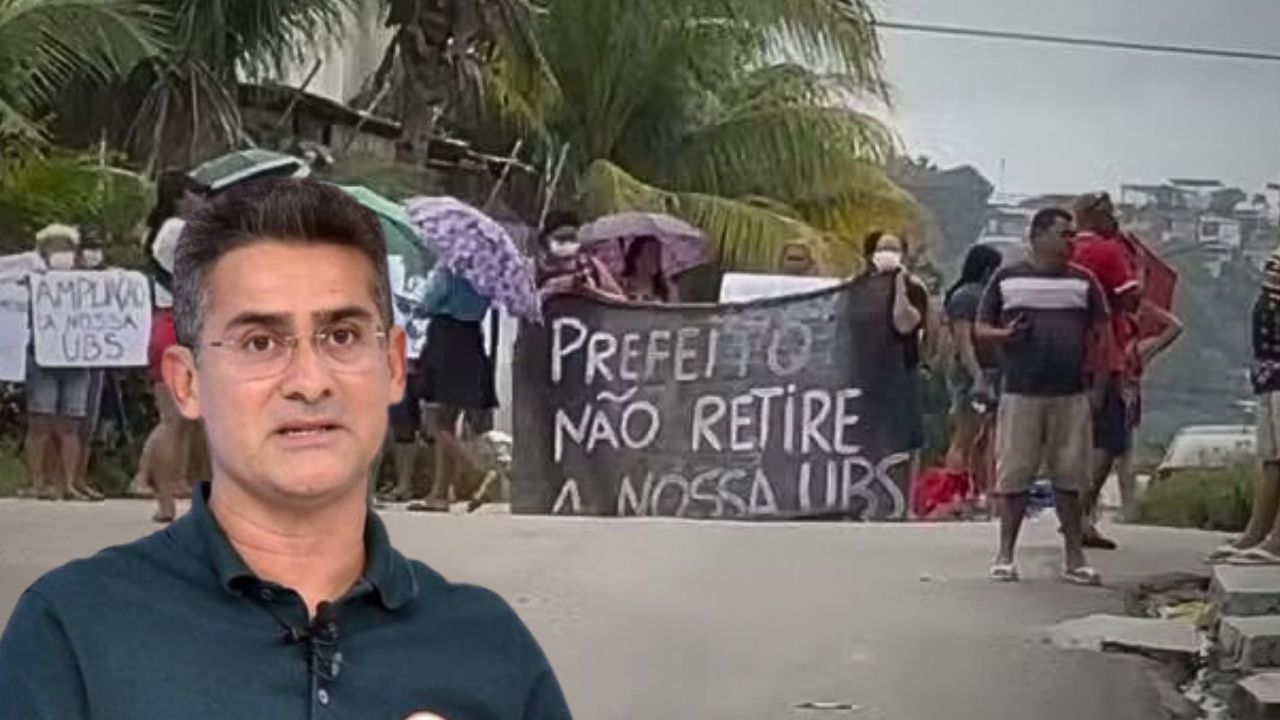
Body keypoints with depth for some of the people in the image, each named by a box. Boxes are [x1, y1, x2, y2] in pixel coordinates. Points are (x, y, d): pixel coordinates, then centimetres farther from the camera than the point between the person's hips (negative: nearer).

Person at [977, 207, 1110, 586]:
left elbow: (1100, 328, 13)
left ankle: (1075, 558, 11)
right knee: (1013, 477, 1)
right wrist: (1005, 334, -11)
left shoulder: (1083, 281, 10)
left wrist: (1097, 368, -1)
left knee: (1069, 479, 4)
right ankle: (1005, 555, 10)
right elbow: (981, 328, 9)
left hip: (1071, 396, 2)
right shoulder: (1007, 279, 6)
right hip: (1020, 394, -1)